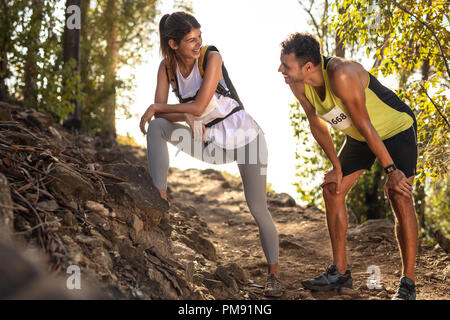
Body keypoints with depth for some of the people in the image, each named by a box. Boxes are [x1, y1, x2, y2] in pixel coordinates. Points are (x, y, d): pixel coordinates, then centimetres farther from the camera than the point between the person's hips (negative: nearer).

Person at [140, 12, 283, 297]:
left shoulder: (211, 57, -18)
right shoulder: (167, 67, -3)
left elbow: (199, 106, -23)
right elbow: (159, 112, -9)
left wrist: (157, 108, -17)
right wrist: (184, 116, -27)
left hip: (245, 136, -4)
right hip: (209, 140, 5)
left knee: (257, 207, -5)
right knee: (156, 128, -17)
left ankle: (274, 273, 12)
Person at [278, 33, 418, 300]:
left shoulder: (341, 75, -37)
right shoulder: (298, 85, -14)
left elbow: (365, 126, -33)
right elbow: (317, 126, 0)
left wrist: (391, 170, -26)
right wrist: (337, 167, 0)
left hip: (396, 129, -8)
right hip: (359, 137, 8)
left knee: (400, 196, -20)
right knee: (332, 190, 2)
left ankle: (408, 283, -10)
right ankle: (340, 272, 13)